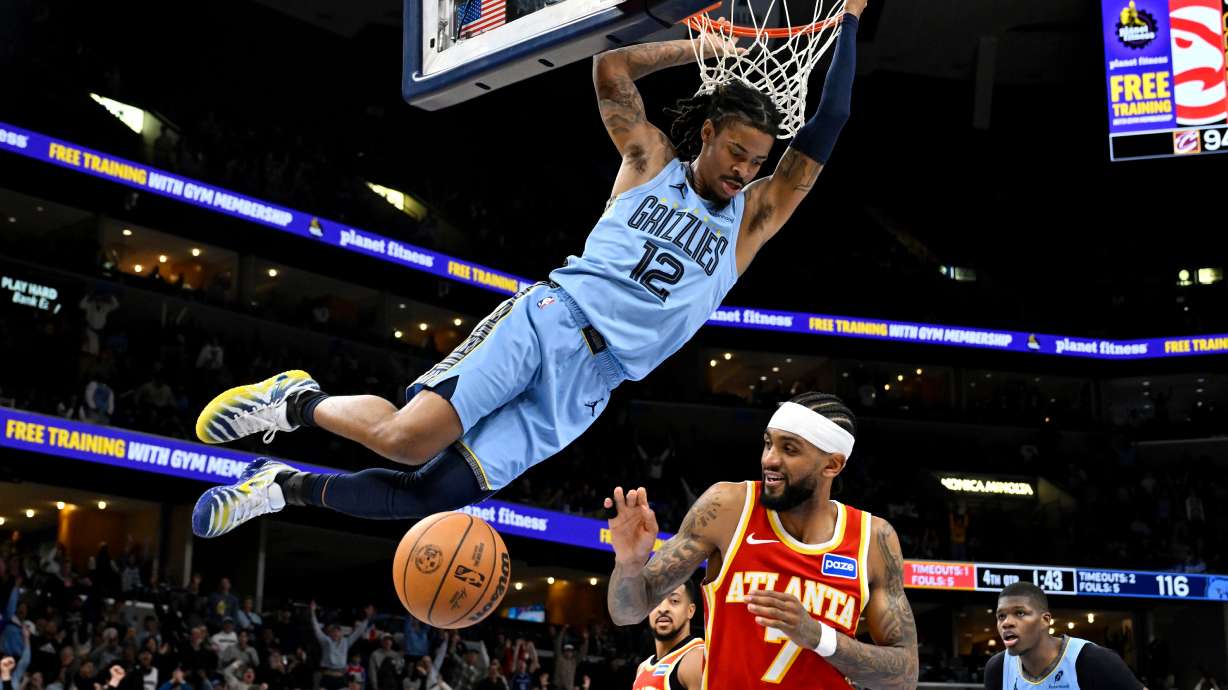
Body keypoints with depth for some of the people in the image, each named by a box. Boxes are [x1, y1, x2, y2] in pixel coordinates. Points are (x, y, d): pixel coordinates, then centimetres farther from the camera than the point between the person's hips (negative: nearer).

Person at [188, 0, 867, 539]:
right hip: (551, 317, -2)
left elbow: (822, 134, 7)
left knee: (436, 494, -10)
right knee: (409, 436, -24)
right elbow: (609, 67, 3)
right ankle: (300, 402, 4)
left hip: (586, 386, 2)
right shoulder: (650, 160, 11)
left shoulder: (751, 219, 13)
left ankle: (291, 487, 10)